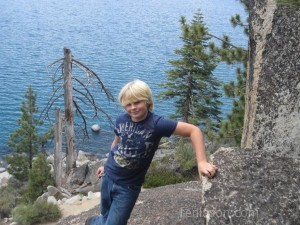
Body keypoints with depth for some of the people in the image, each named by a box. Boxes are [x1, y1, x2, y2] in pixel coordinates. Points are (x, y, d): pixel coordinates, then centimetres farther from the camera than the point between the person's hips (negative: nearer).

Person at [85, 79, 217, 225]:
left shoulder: (156, 123, -23)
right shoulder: (121, 120, -8)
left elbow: (194, 130, -26)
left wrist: (201, 162, -35)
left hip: (128, 186, -3)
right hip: (109, 177, 3)